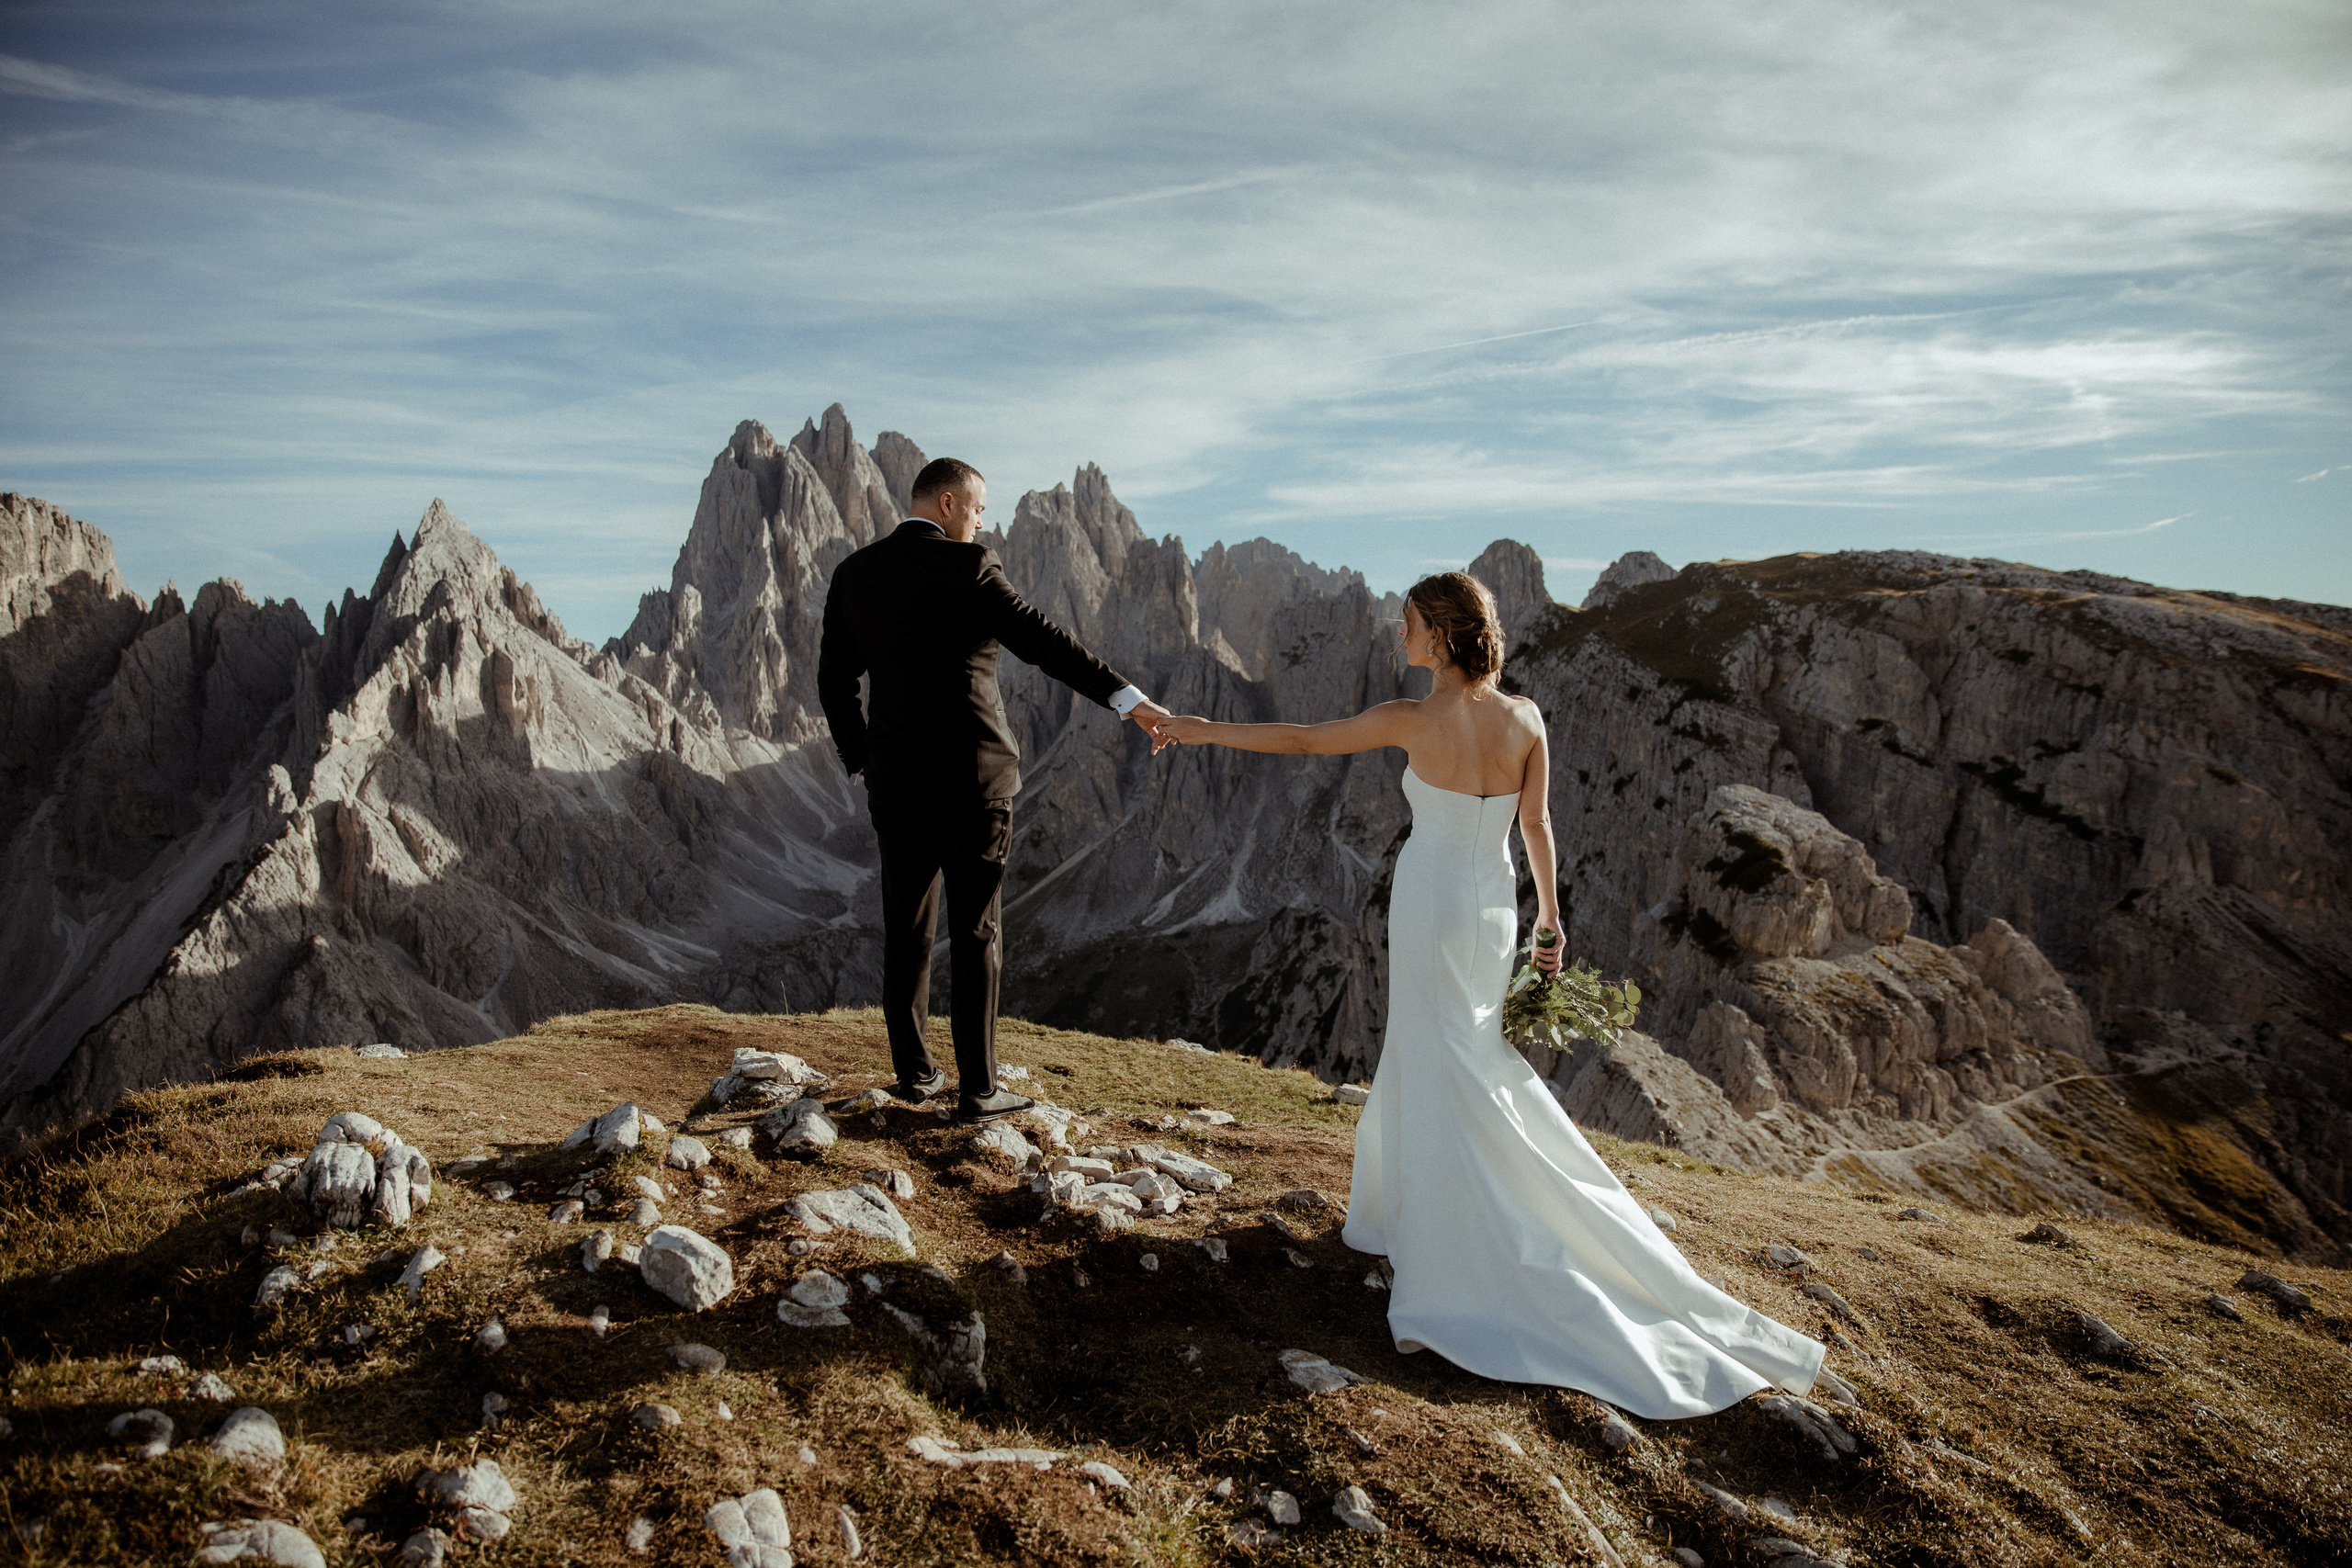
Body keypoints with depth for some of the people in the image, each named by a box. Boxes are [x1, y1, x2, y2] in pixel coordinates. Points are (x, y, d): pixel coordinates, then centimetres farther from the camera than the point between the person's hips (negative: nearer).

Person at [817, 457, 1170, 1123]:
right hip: (972, 775, -5)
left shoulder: (853, 574, 8)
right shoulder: (966, 567, -10)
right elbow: (1041, 639, -21)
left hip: (895, 778, 5)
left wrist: (862, 763, 18)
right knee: (975, 932, 2)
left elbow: (834, 681, 10)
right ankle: (977, 1090, 7)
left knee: (907, 926, 13)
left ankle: (913, 1073, 22)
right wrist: (1127, 697, -23)